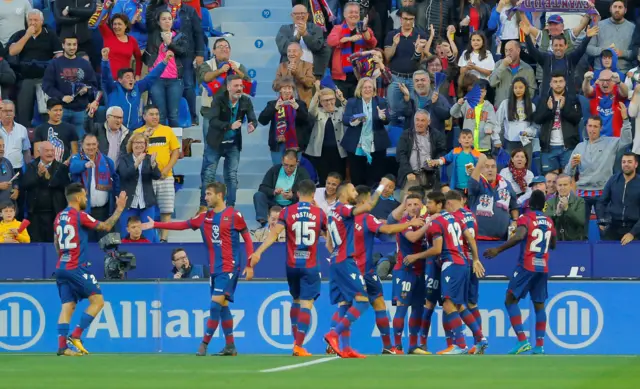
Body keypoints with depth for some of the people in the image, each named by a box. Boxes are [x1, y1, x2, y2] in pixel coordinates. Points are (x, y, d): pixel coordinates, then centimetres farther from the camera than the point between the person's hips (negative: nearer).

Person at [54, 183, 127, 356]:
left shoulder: (59, 217, 11)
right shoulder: (80, 216, -11)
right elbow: (106, 226, -6)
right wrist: (119, 209, 4)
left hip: (61, 268, 7)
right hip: (77, 269, -7)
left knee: (68, 306, 5)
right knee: (98, 301, 0)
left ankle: (62, 346, -6)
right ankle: (76, 335, -8)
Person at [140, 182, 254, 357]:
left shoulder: (234, 215, -6)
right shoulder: (204, 217, 9)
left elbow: (247, 238, 0)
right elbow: (182, 225, 12)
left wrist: (250, 264, -5)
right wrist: (155, 225, 8)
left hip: (229, 268, -6)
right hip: (214, 269, 6)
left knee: (216, 303, -13)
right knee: (222, 306, 8)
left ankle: (204, 343, -8)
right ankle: (230, 347, 14)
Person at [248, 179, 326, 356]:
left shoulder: (287, 212, -1)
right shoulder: (319, 213, -1)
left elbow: (274, 233, -13)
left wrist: (258, 252, -16)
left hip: (292, 265, 2)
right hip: (310, 266, -2)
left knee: (296, 300, 21)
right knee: (306, 304, -4)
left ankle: (296, 340, 21)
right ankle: (298, 346, -11)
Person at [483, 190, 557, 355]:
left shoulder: (526, 218, -7)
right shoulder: (549, 222, 10)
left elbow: (519, 236, -26)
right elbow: (553, 245, 22)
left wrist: (498, 250, -25)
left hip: (527, 266, -6)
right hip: (543, 267, 6)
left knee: (511, 300, -2)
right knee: (539, 305, 10)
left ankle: (522, 340, -14)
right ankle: (540, 345, 5)